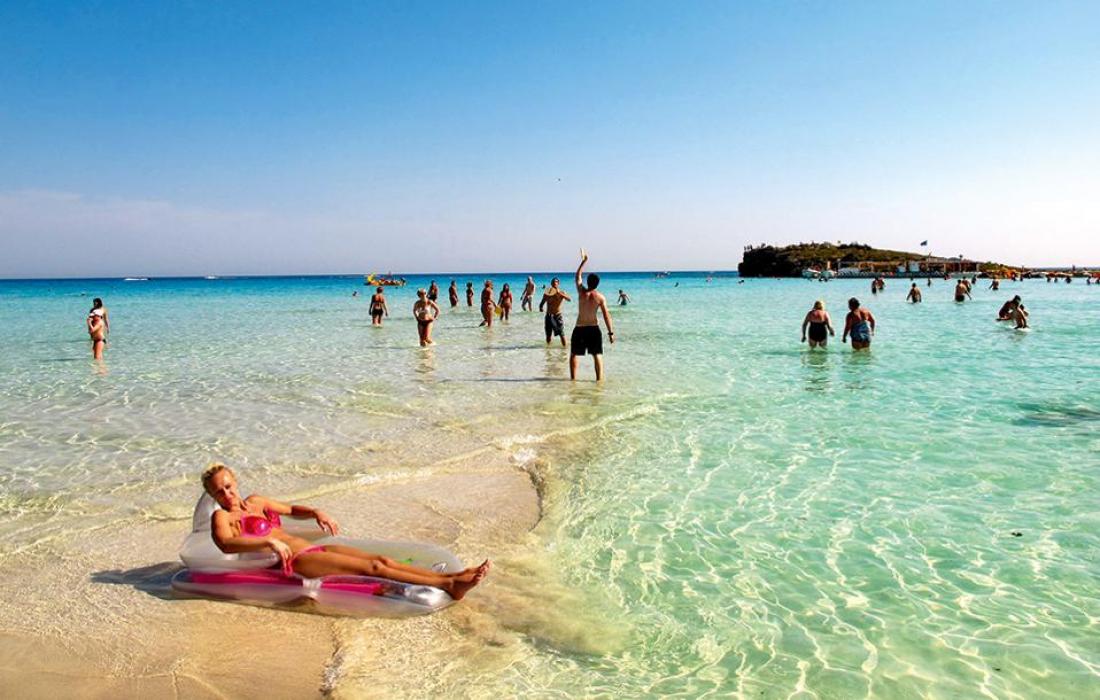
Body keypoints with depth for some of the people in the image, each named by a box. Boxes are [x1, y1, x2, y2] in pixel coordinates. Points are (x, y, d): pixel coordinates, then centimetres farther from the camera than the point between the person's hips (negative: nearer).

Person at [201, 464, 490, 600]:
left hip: (311, 550, 8)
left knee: (382, 560, -8)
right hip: (292, 563, -8)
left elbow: (290, 508, 33)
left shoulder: (254, 502, 21)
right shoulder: (222, 517, -1)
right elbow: (225, 543, -23)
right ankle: (449, 585, -25)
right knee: (371, 568, -19)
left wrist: (316, 512, 12)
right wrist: (269, 542, -35)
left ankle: (453, 577, -15)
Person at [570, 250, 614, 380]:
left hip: (579, 329, 0)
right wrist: (611, 332, -2)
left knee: (574, 354, 11)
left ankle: (573, 378, 9)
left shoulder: (581, 292, -6)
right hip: (594, 329, 0)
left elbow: (577, 276, 11)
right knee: (597, 355, 9)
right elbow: (606, 315, -8)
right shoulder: (600, 297, -7)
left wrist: (584, 261, 20)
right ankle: (599, 378, 6)